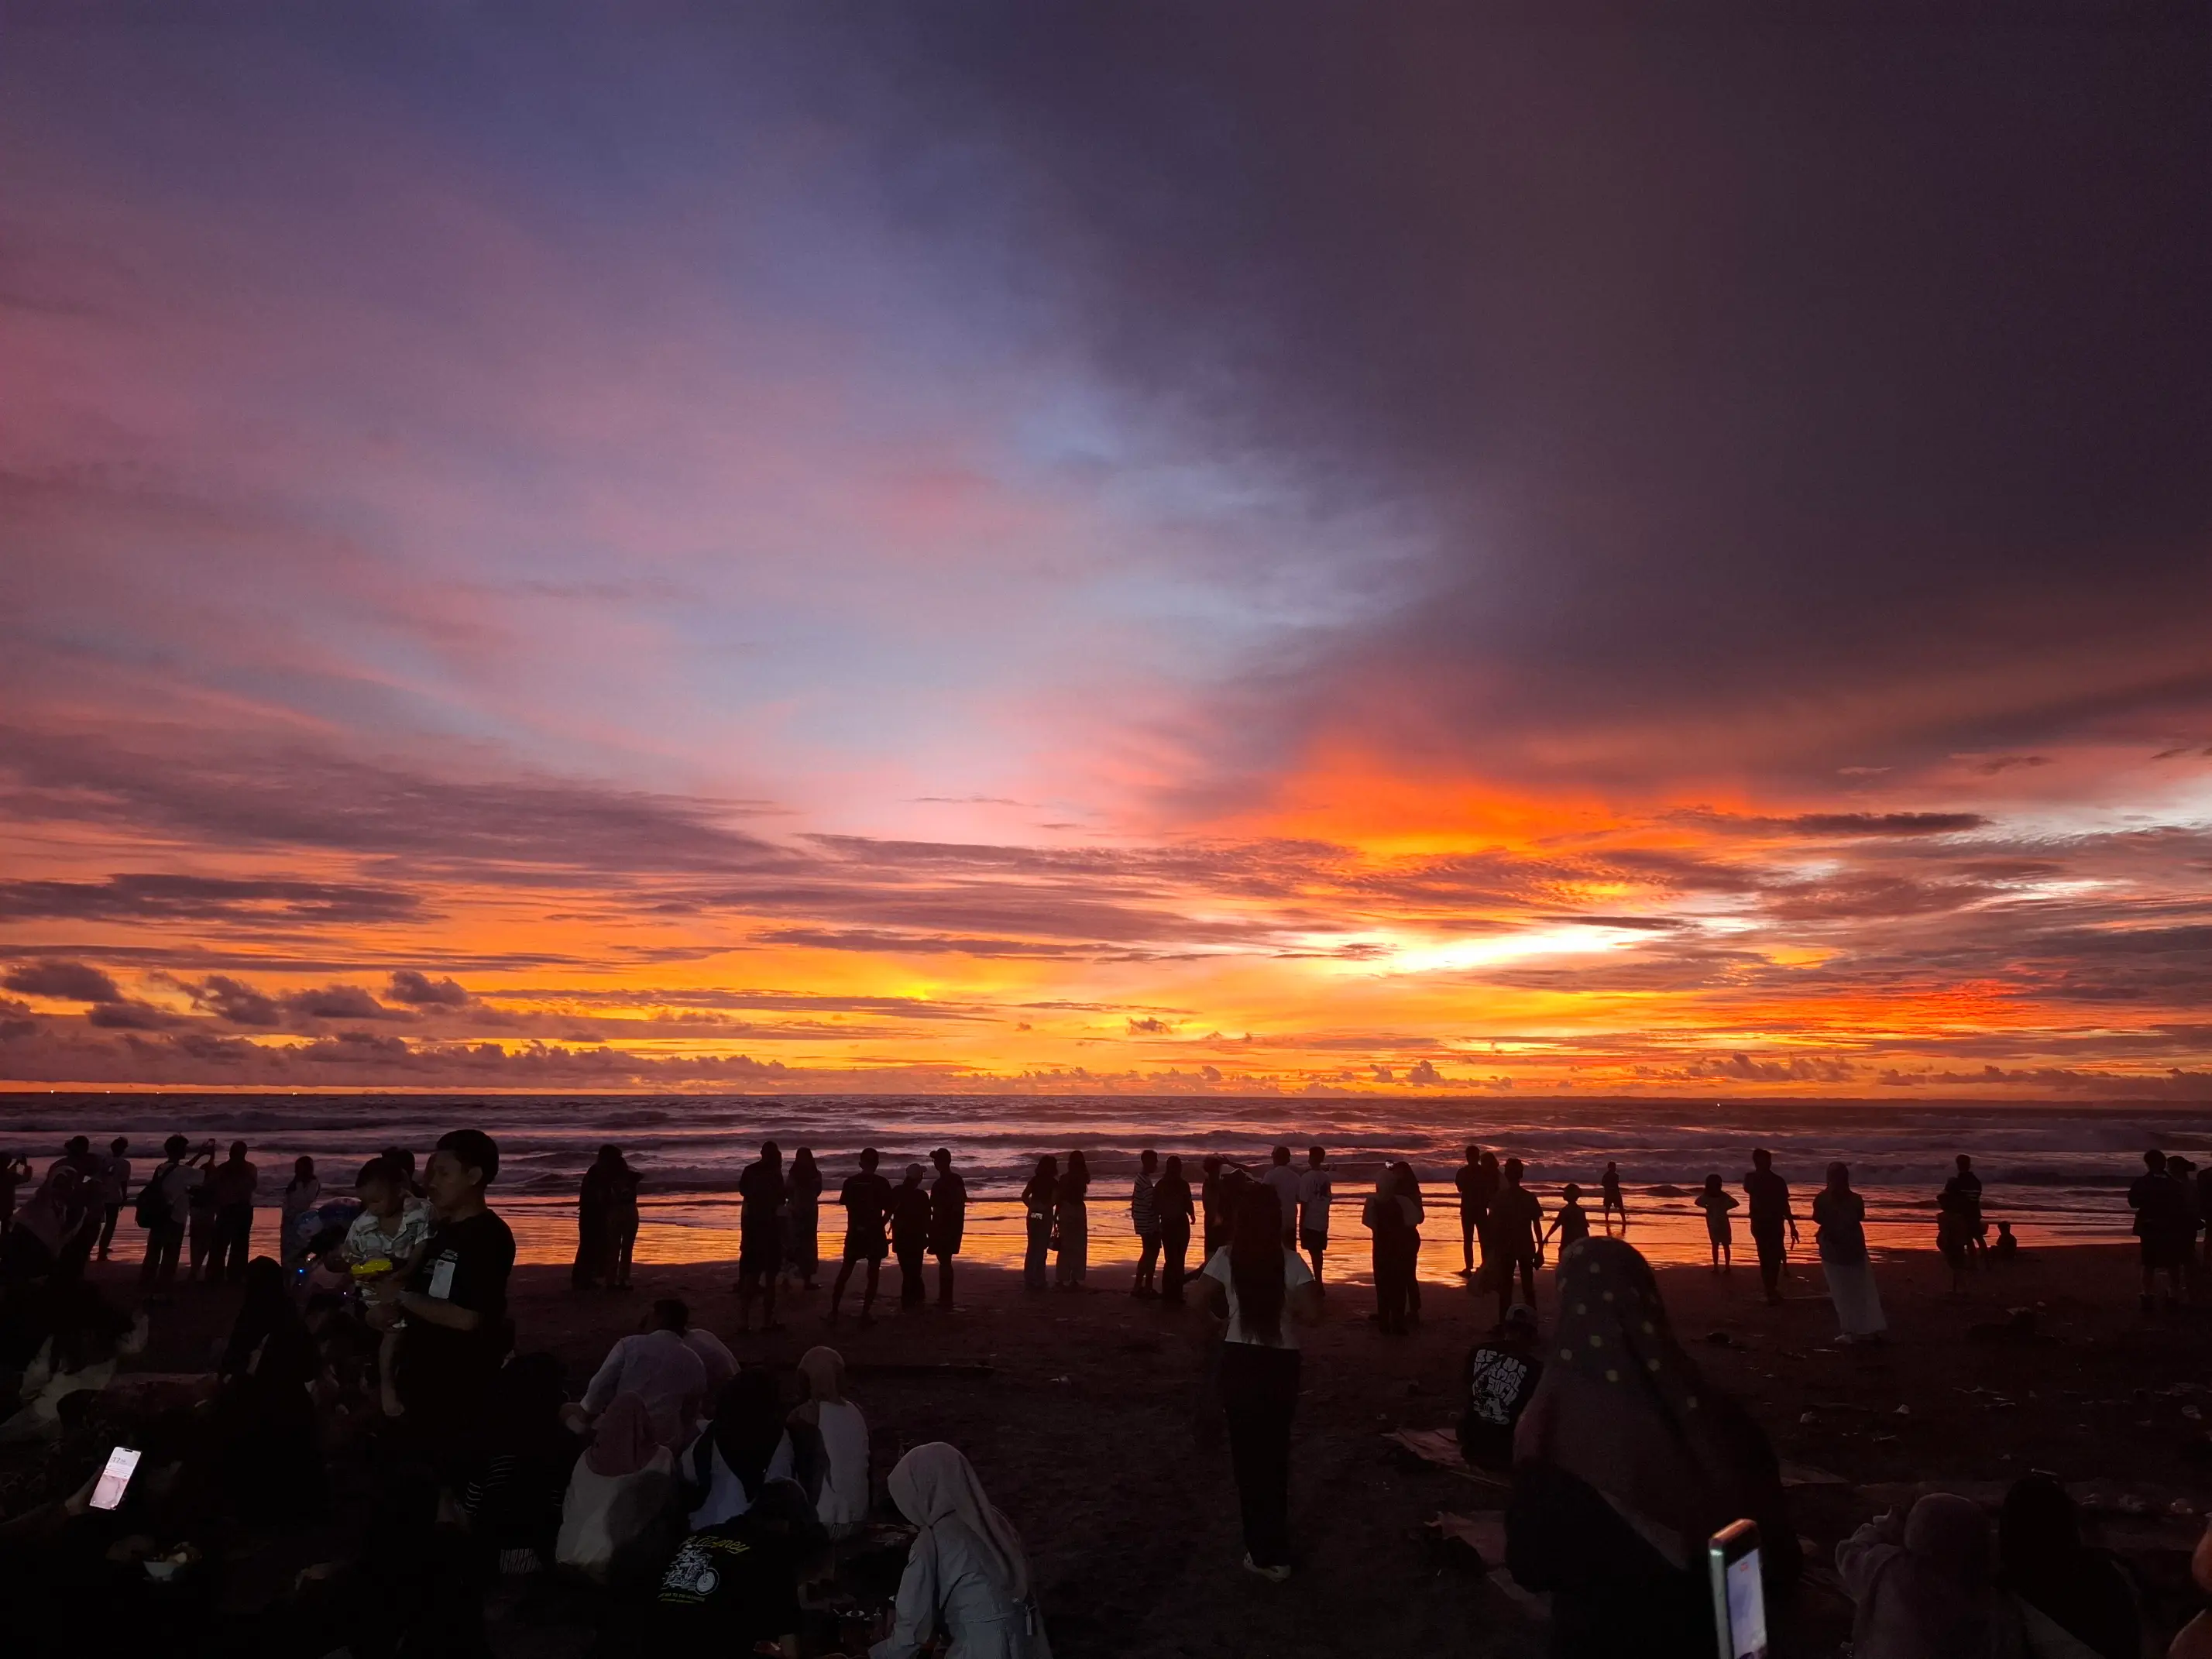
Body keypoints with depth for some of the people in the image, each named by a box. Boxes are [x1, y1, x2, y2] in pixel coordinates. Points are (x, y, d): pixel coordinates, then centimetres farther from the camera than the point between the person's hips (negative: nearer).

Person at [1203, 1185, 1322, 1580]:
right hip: (1281, 1361, 1)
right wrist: (1286, 1307, 5)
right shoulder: (1289, 1259, -8)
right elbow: (1311, 1309, -15)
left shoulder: (1227, 1257, -8)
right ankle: (1273, 1550, 29)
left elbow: (1209, 1304, -11)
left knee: (1248, 1453, 11)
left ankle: (1264, 1552, 16)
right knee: (1275, 1451, 19)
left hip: (1240, 1359, -1)